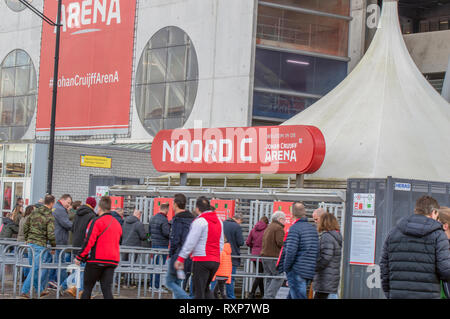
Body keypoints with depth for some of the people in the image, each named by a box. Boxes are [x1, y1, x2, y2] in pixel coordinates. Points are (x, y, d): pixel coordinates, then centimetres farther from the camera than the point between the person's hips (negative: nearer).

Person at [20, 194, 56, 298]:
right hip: (40, 245, -7)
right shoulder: (50, 217, -12)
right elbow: (51, 234, -17)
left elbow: (26, 227, 13)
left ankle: (40, 289, 24)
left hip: (30, 243, 7)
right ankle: (24, 291, -3)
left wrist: (27, 239, 25)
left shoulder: (34, 212, 7)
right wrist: (54, 246, -3)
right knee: (36, 269, -2)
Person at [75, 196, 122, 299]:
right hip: (112, 261, 6)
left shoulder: (96, 221, -10)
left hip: (96, 260, -6)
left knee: (87, 288, 6)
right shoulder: (117, 223, 12)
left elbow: (89, 241, -14)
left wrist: (80, 257, -7)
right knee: (107, 289, 2)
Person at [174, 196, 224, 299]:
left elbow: (190, 242, -13)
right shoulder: (219, 221, 14)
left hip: (202, 261, -8)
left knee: (199, 291, -3)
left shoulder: (200, 221, -11)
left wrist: (180, 258, -8)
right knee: (206, 289, 18)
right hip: (216, 261, 8)